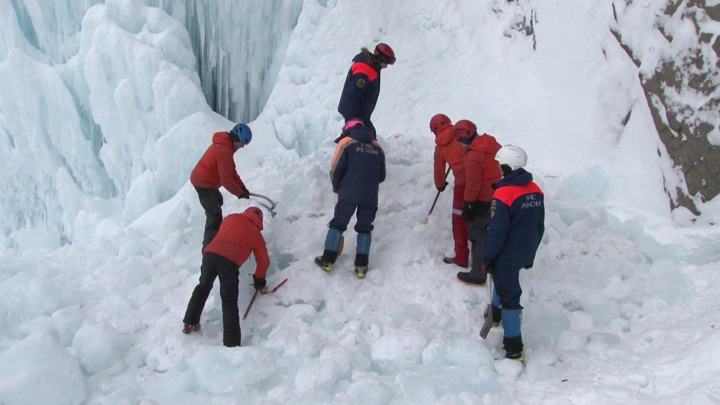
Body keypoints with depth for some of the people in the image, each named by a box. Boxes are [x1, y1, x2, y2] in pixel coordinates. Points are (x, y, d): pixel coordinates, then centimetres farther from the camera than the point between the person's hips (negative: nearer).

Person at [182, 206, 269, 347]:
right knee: (229, 304, 4)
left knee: (203, 288, 30)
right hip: (230, 262, -3)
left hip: (210, 254, 3)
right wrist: (259, 280, 40)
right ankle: (231, 344, 0)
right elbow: (263, 261, 23)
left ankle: (189, 323, 37)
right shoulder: (256, 234, 21)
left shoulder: (231, 218, 27)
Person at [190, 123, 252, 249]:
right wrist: (239, 192, -14)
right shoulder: (224, 150, -27)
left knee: (217, 201, 30)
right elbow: (226, 178, -25)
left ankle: (217, 233, 48)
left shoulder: (224, 144, 5)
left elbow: (231, 170, 9)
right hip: (204, 183, -11)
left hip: (203, 179, 11)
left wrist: (241, 186, 3)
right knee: (214, 214, -11)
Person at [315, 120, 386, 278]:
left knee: (338, 224, 10)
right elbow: (381, 176, 15)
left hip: (348, 194, -2)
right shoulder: (377, 147, 12)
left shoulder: (346, 142, 2)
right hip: (370, 196, 2)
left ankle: (327, 260, 12)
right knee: (364, 228, 13)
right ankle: (361, 265, 9)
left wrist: (336, 186, 12)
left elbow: (335, 169, -5)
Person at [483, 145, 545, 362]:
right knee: (503, 280, 30)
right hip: (525, 253, 7)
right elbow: (539, 226, 8)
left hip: (506, 255, -7)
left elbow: (496, 233, -22)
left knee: (509, 295, 1)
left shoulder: (503, 194, -25)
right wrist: (531, 252, 20)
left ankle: (514, 348, 7)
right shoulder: (535, 190, -2)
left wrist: (487, 259, -9)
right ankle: (496, 313, 53)